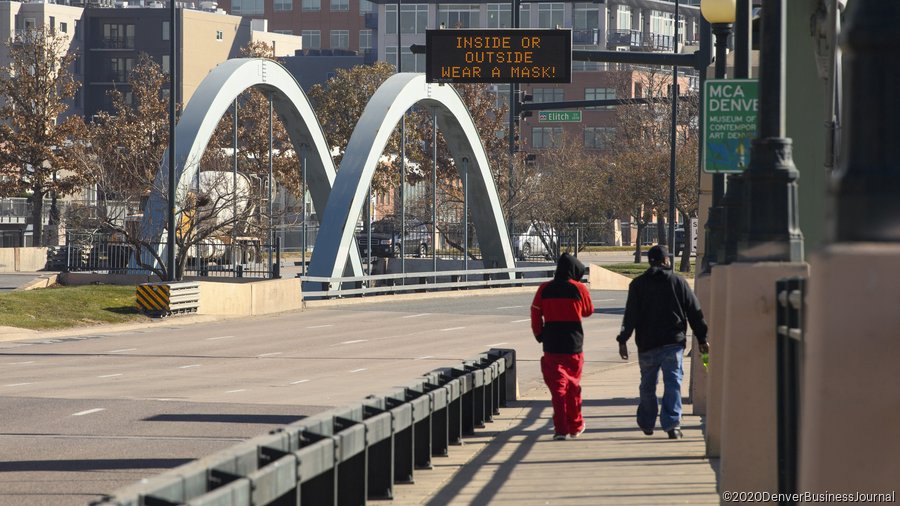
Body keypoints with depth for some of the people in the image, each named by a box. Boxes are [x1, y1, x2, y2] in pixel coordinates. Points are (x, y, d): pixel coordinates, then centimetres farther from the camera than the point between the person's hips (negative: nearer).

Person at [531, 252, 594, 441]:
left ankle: (560, 428, -11)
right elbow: (588, 311, 10)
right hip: (574, 344, 0)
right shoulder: (579, 289, -4)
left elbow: (535, 315, 1)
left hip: (551, 345, 0)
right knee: (573, 386, 16)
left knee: (557, 386, 0)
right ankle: (575, 425, 27)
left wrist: (539, 336, 14)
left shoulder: (544, 289, 0)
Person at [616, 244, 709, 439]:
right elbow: (694, 312, 4)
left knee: (647, 385, 14)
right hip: (673, 343, -1)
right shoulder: (678, 281, 2)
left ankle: (647, 423, 24)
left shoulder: (638, 284, 2)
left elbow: (630, 315, -4)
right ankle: (672, 423, -13)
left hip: (647, 344, 1)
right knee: (673, 383, -1)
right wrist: (702, 339, 11)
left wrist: (623, 341, -3)